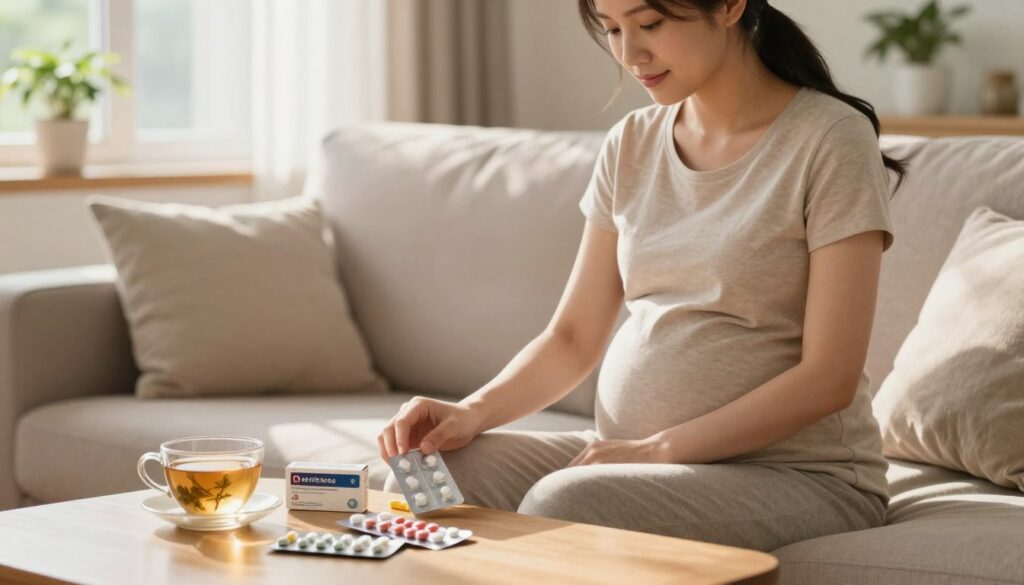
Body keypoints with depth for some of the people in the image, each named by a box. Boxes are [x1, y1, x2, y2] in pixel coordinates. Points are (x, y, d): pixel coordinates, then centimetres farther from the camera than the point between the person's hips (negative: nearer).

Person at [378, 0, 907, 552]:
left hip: (799, 472, -5)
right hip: (624, 448, 6)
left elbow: (829, 378, -14)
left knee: (560, 505, -31)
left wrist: (660, 448, -20)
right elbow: (573, 338, 9)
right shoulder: (631, 144, 10)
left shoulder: (830, 138, -9)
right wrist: (473, 411, -10)